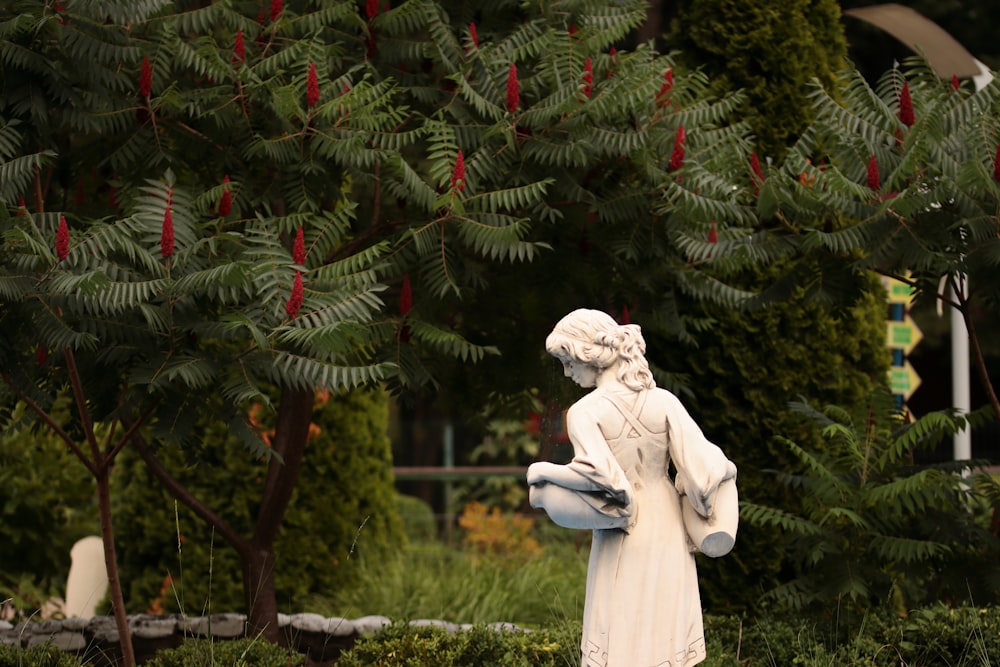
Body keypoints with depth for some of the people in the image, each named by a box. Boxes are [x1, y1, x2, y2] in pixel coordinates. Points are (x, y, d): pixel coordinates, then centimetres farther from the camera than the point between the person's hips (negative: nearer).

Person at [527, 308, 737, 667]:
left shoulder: (586, 412, -14)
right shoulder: (663, 401, -3)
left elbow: (596, 473, -27)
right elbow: (701, 463, -7)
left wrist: (543, 476, -12)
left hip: (622, 544, -4)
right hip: (668, 534, 4)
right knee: (664, 636, 11)